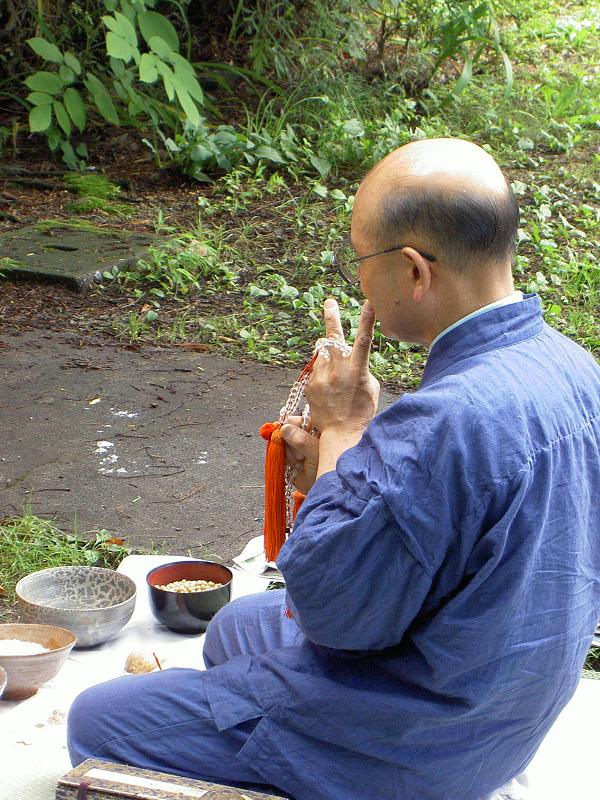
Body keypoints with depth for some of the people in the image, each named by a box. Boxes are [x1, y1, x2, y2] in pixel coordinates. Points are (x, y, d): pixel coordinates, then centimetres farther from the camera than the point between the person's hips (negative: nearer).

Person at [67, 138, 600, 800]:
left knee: (97, 722, 2)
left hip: (412, 745, -9)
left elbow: (332, 607, -26)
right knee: (235, 627, 32)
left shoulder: (446, 422, -36)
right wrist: (337, 474, -3)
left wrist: (341, 430, -16)